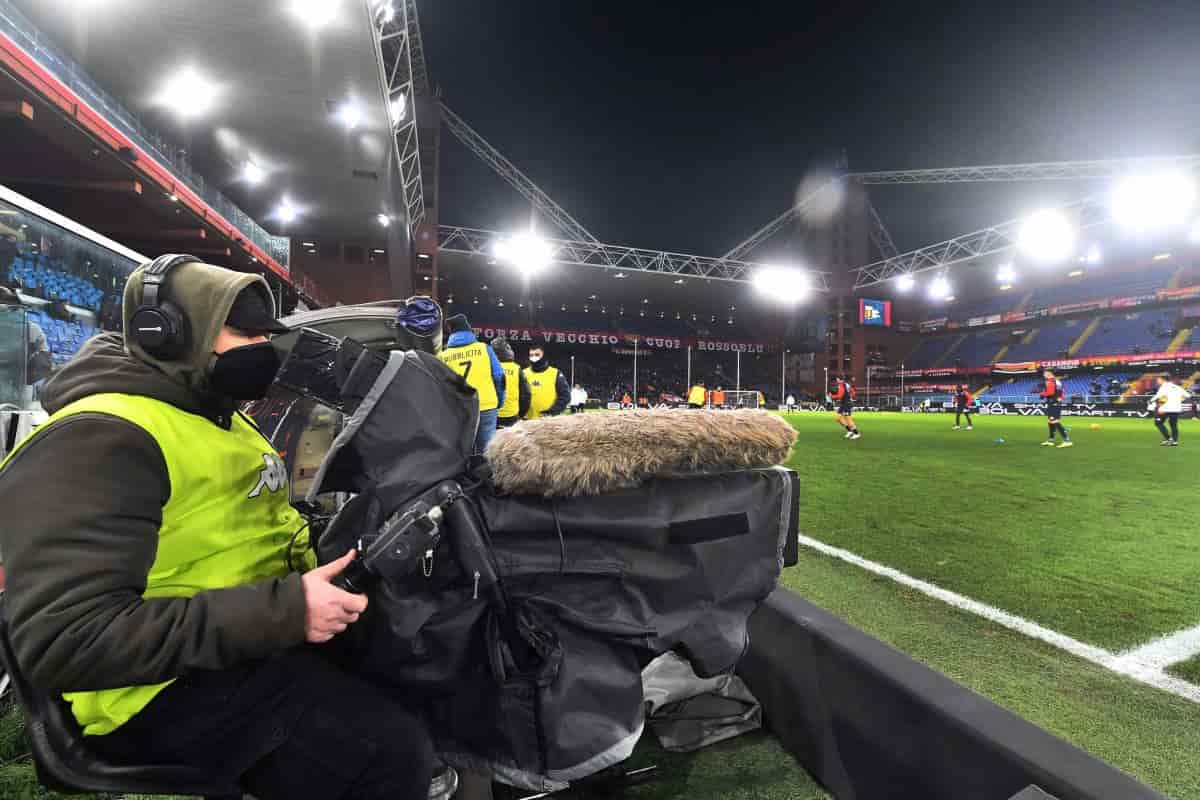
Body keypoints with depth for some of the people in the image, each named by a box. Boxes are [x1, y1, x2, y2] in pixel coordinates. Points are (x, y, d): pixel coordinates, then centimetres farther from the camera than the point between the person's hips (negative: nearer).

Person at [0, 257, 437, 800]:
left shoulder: (221, 418, 14)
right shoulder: (98, 438, -18)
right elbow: (63, 640, -26)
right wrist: (281, 612, -29)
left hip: (266, 632, 10)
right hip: (175, 682, -9)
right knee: (391, 752, -25)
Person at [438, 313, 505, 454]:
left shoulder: (442, 356, 3)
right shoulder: (484, 348, 0)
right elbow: (499, 377, 0)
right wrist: (499, 401, 11)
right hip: (486, 408, -1)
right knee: (486, 451, 7)